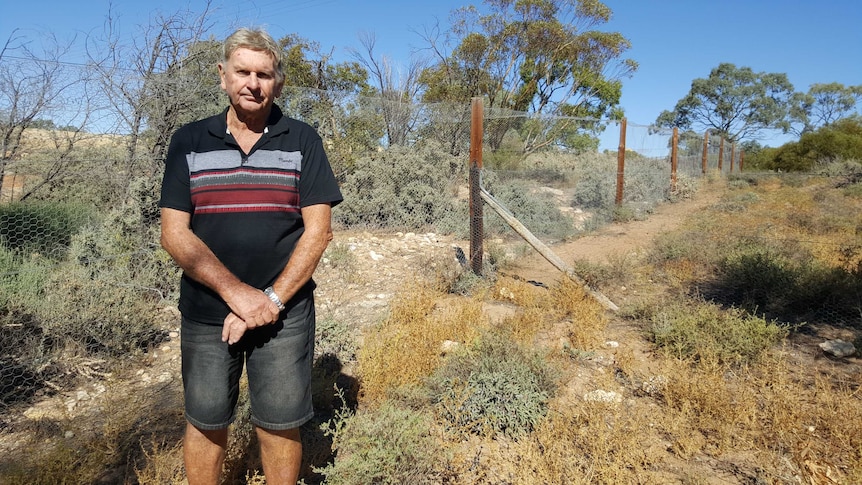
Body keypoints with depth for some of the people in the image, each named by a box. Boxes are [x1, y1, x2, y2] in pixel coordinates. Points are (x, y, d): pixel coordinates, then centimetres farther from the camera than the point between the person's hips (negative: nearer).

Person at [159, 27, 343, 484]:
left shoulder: (302, 141, 0)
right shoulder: (189, 141, 3)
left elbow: (318, 230, -5)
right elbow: (174, 233, -4)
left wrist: (272, 300, -13)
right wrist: (235, 292, -16)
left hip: (285, 313, -1)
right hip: (205, 312, 2)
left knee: (279, 424, 10)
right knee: (205, 423, 14)